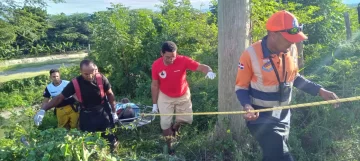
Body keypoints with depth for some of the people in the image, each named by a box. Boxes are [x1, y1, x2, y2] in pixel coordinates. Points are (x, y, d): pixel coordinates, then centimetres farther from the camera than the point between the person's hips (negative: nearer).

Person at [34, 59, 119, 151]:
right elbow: (60, 97, -12)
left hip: (103, 111, 0)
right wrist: (43, 109, -22)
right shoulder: (75, 83, -18)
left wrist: (113, 112, 1)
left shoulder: (101, 79, -18)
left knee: (111, 139, 6)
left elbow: (110, 94, -3)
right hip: (86, 114, 1)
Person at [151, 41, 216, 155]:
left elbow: (201, 67, -31)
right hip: (165, 97, -1)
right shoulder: (156, 65, -23)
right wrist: (154, 103, -6)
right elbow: (155, 85, -11)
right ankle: (169, 146, 23)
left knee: (187, 119, 10)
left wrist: (209, 71, -55)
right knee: (165, 123, -1)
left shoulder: (183, 60, -27)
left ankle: (175, 127, 45)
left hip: (183, 96, 1)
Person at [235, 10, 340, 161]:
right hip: (261, 117, -6)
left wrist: (320, 90, 0)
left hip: (283, 116, 6)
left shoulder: (291, 50, -5)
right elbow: (241, 87, -11)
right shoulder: (251, 55, -21)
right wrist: (247, 106, -30)